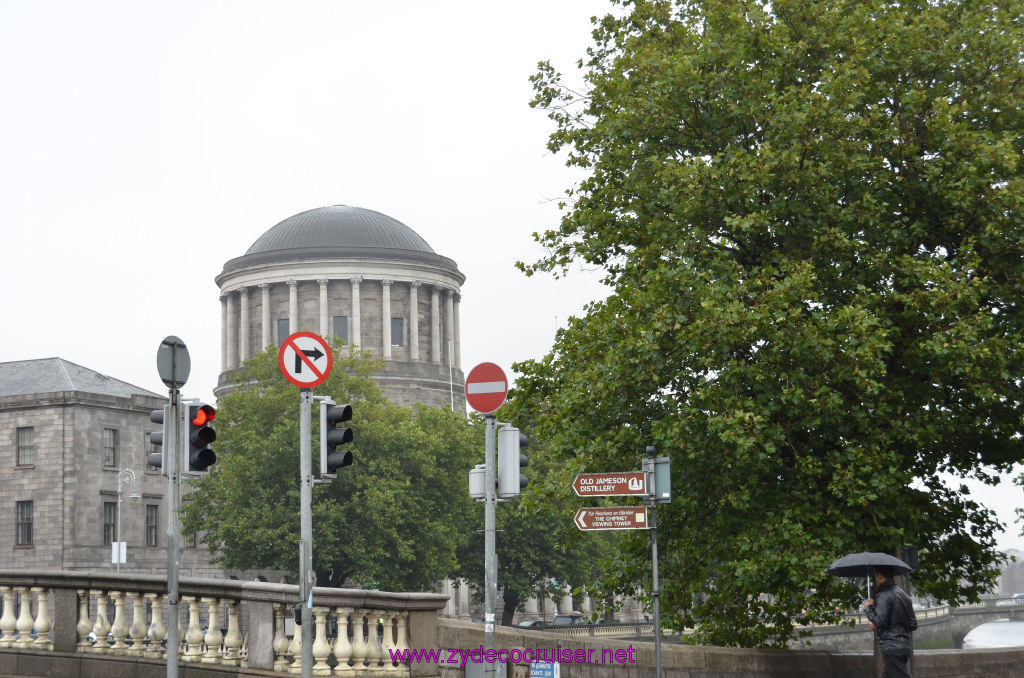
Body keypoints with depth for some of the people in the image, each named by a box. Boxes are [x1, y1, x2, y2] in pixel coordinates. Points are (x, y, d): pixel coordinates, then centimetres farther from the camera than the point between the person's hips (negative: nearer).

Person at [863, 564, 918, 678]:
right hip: (904, 646, 9)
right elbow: (913, 625, 19)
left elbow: (879, 621, -19)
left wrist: (868, 608, -3)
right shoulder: (902, 594, 17)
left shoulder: (884, 595, -12)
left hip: (891, 647, -9)